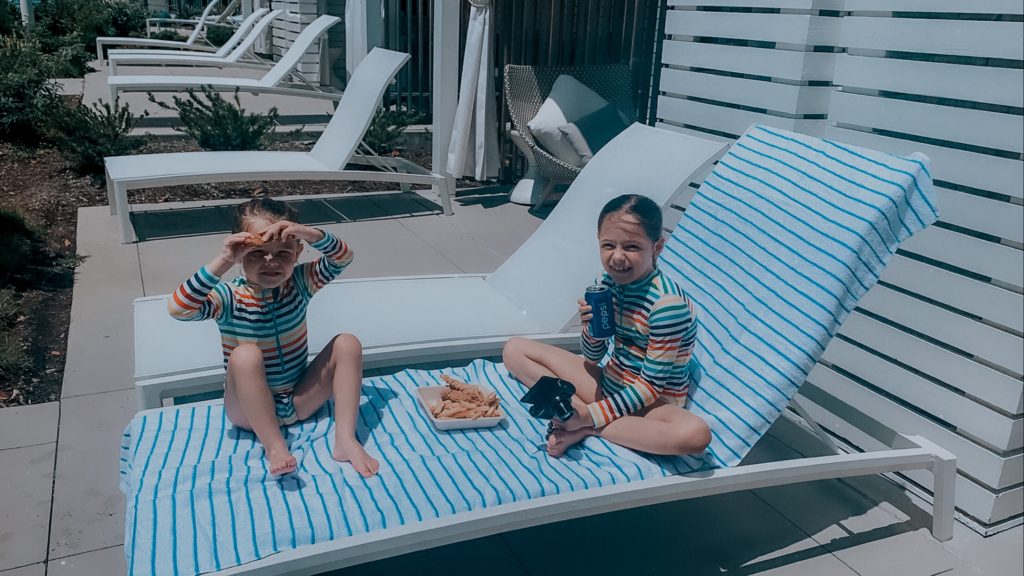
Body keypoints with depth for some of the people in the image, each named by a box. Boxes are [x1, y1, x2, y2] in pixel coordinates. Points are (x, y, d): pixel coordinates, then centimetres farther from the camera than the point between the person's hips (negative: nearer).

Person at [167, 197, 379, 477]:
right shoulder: (229, 297, -15)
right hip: (250, 409, -3)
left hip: (300, 401, 3)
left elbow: (343, 257, -16)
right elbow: (177, 309, -32)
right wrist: (223, 261, -38)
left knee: (348, 343, -15)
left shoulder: (299, 282, -5)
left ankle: (345, 439, -21)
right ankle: (274, 446, -29)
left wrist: (309, 234, -34)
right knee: (246, 354, -32)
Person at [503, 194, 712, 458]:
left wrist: (592, 416, -22)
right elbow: (593, 357, 2)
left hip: (653, 402, -6)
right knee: (514, 349, 3)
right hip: (608, 382, 6)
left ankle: (586, 429, -23)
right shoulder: (609, 280, -6)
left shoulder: (667, 303, -25)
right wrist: (591, 327, -20)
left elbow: (651, 385, -21)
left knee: (696, 434, -40)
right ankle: (576, 407, -16)